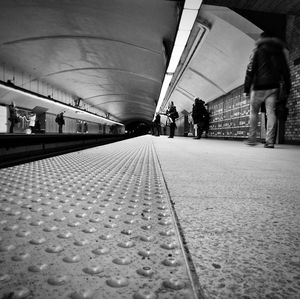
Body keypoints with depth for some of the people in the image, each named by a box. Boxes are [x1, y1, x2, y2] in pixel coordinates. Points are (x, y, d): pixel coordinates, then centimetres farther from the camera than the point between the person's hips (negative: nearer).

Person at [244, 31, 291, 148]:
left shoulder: (258, 50, 4)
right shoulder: (280, 51, 17)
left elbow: (250, 70, -4)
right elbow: (286, 71, 13)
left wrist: (246, 88, -4)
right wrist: (287, 89, 14)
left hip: (259, 87, -3)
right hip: (273, 87, 3)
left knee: (253, 112, 7)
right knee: (271, 113, 0)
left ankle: (252, 139, 3)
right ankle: (270, 141, -7)